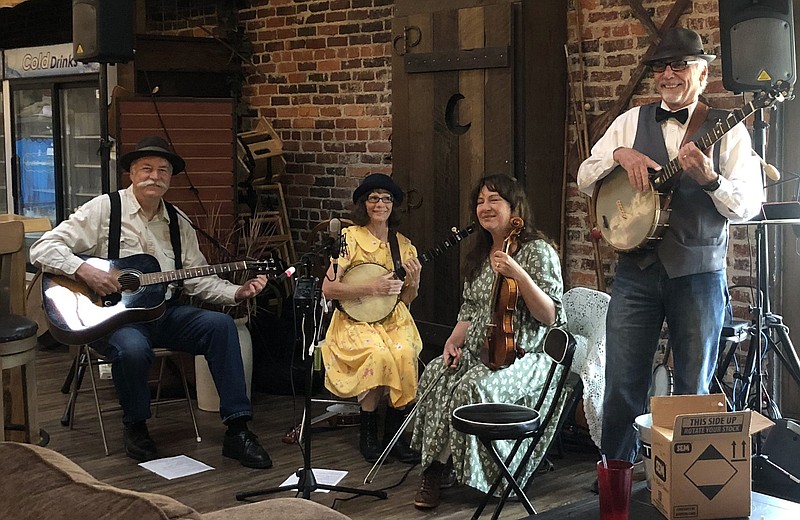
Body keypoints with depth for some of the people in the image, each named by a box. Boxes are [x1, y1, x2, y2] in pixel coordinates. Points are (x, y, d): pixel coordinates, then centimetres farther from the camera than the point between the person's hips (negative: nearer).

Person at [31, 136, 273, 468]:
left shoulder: (178, 224, 11)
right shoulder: (103, 209, -4)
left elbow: (198, 278, 11)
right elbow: (43, 248, -8)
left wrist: (238, 292, -5)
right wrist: (85, 271, -24)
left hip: (163, 312, 5)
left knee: (220, 324, -19)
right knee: (133, 348, -37)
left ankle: (237, 431, -15)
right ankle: (135, 426, -5)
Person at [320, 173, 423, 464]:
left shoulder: (403, 245, 11)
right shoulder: (349, 238, -1)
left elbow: (406, 300, 14)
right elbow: (328, 289, -9)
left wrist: (414, 281, -7)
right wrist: (371, 289, -18)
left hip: (394, 320, 3)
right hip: (356, 321, -3)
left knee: (404, 354, -29)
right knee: (378, 354, -33)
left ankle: (393, 433, -12)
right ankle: (368, 434, -13)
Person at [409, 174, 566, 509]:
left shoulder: (537, 251, -8)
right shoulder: (480, 256, 14)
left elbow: (549, 316, -16)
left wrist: (518, 274, -28)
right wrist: (454, 340, 1)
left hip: (527, 356, -6)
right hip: (480, 350, 6)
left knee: (474, 385, -33)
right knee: (436, 374, -23)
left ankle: (444, 465, -11)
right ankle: (436, 467, -16)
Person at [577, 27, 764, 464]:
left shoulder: (728, 130, 3)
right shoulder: (632, 121, 11)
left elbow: (748, 207, -4)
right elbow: (584, 178, 9)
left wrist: (709, 179, -22)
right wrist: (620, 154, -9)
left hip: (699, 274, -2)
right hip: (637, 269, 2)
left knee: (694, 390, 6)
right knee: (622, 386, 3)